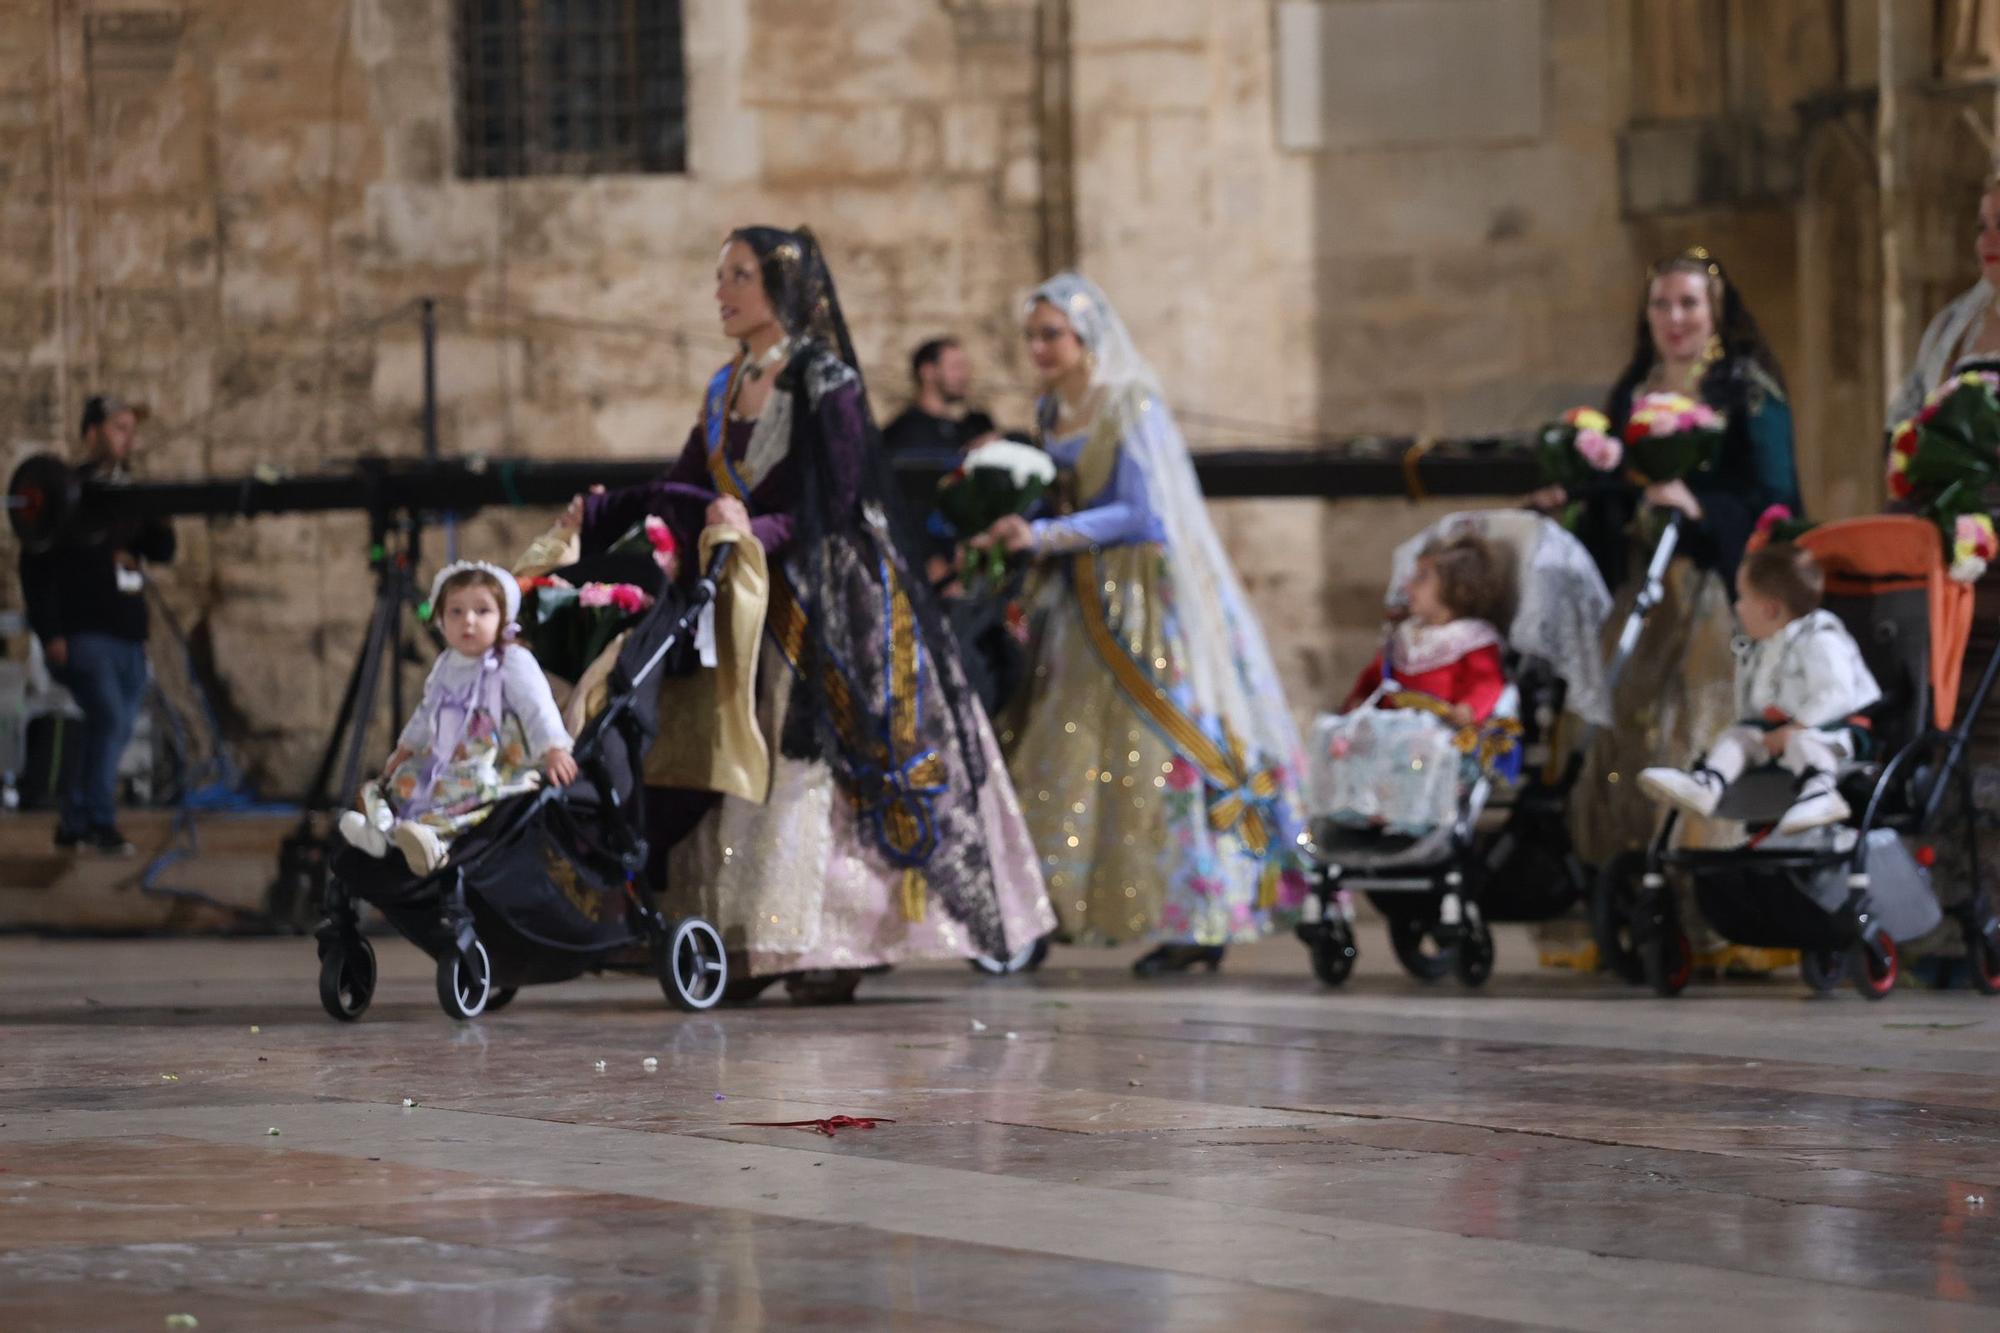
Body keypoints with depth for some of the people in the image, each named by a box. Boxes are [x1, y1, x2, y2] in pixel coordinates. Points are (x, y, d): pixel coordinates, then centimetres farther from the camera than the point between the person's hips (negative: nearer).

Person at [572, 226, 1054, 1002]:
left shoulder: (825, 383, -8)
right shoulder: (726, 390, 14)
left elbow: (833, 507, -14)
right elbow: (686, 495, 16)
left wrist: (759, 533, -28)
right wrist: (597, 516, 9)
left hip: (826, 608, -7)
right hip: (751, 609, 7)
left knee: (814, 763, -10)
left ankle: (831, 948, -8)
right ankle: (746, 946, 3)